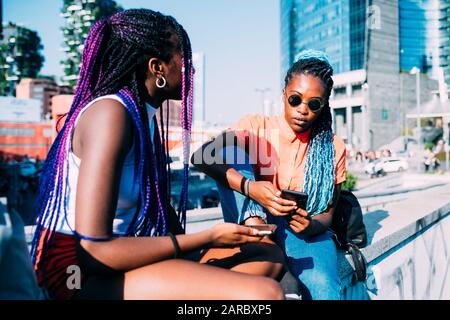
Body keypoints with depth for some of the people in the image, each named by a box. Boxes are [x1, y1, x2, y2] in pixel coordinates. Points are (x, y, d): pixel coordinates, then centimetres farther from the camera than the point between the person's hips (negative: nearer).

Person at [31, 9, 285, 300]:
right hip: (87, 273, -9)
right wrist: (209, 238, -18)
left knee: (269, 256, 7)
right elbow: (94, 249, -24)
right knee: (265, 293, -26)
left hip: (121, 255, 9)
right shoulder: (111, 112, -19)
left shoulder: (145, 116, 9)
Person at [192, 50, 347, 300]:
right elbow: (201, 157, -19)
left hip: (304, 232, -1)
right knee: (231, 150, -22)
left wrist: (312, 226, -21)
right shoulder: (257, 127, -3)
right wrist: (248, 186, -35)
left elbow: (328, 211, 4)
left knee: (324, 290, -34)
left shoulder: (333, 148, 2)